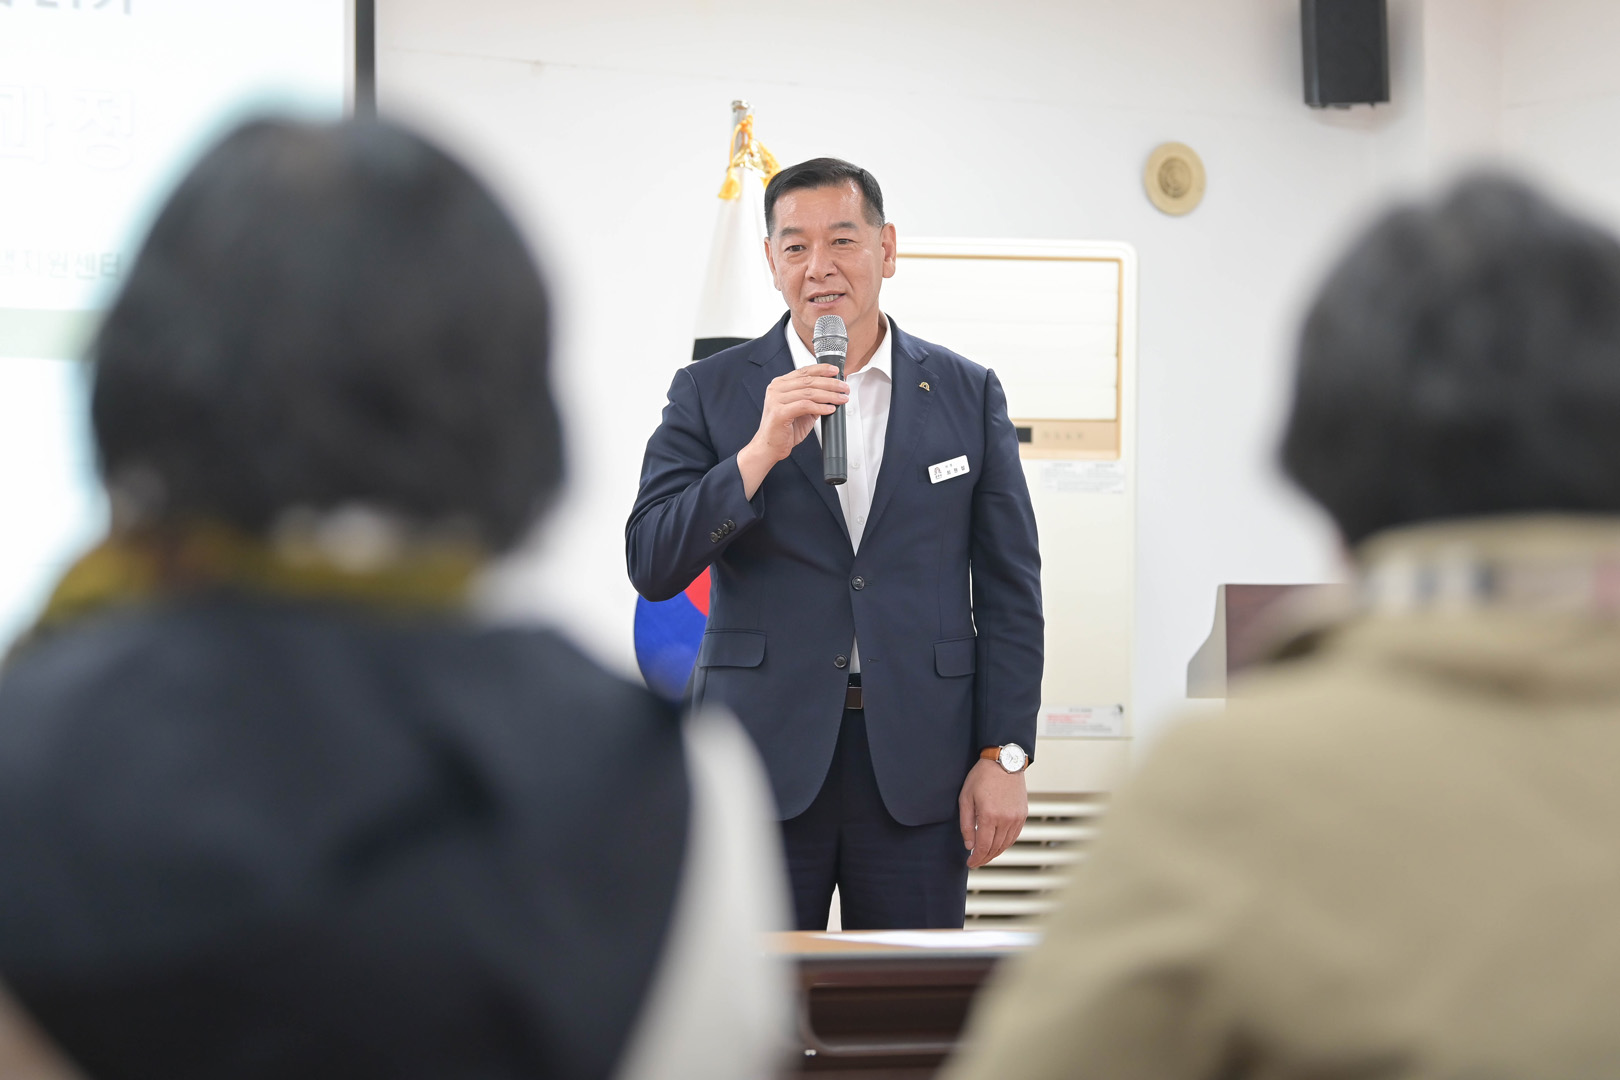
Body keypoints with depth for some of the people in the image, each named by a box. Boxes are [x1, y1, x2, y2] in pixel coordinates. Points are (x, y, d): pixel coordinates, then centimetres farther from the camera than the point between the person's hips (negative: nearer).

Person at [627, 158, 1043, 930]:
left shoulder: (968, 395, 8)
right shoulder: (710, 393, 5)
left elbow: (1010, 591, 8)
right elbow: (652, 568, -4)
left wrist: (1004, 756, 0)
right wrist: (761, 450, -16)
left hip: (919, 771, 1)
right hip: (762, 769, -1)